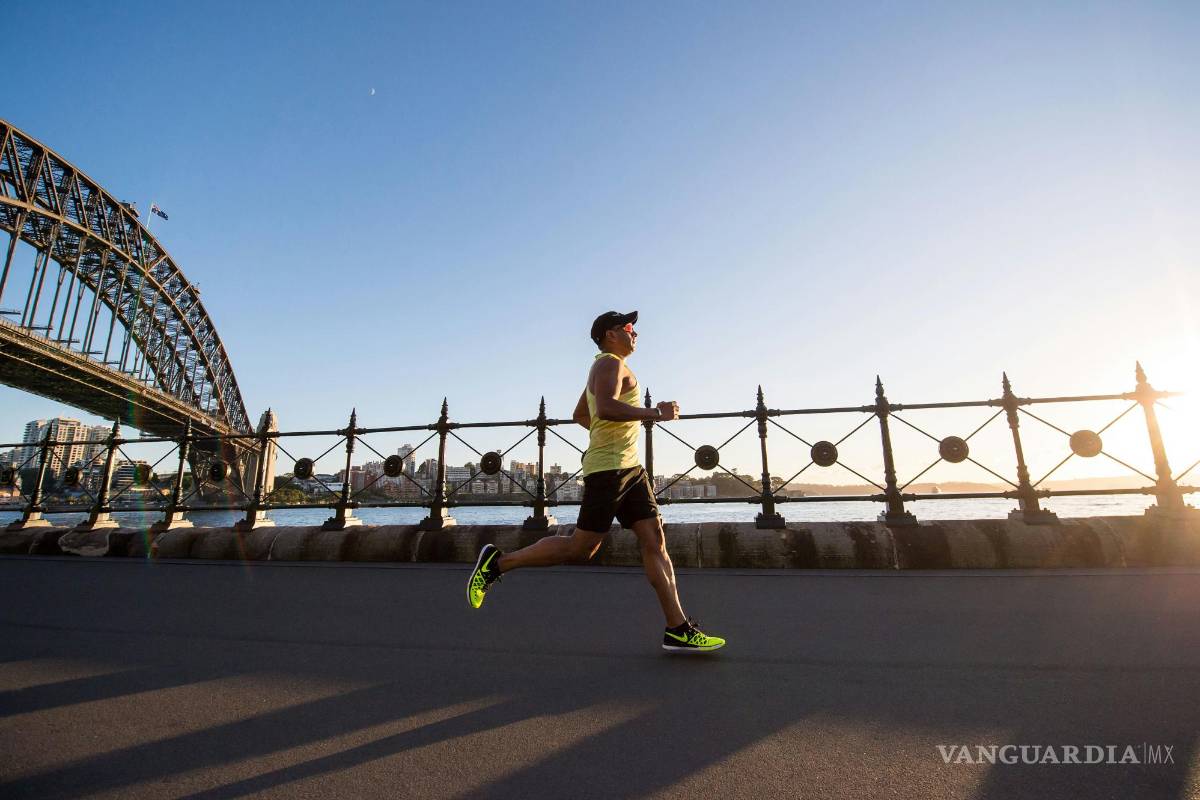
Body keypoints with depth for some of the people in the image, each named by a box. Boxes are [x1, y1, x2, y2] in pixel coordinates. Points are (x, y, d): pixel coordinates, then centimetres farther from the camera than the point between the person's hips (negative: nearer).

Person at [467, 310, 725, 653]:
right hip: (608, 468, -10)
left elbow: (580, 414, 33)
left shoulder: (607, 367, 25)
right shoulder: (610, 363, -6)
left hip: (630, 469, 10)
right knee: (581, 547, -5)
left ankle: (678, 629, 6)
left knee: (655, 541, 3)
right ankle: (498, 561, 8)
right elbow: (605, 408, -26)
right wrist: (655, 413, -20)